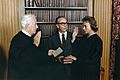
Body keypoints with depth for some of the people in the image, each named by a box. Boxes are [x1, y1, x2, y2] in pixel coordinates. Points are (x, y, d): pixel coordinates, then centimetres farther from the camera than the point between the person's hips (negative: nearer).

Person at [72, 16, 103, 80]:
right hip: (79, 71, 6)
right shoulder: (83, 38, 7)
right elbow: (74, 52, 0)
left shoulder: (97, 41, -12)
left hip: (90, 73, -6)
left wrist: (76, 59, -21)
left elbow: (92, 60, -17)